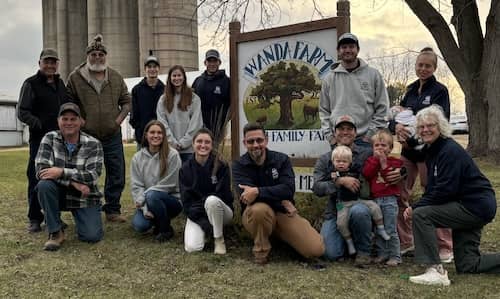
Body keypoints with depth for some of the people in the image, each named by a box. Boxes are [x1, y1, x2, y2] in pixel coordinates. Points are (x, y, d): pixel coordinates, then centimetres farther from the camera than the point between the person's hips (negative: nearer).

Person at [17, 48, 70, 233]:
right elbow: (22, 112, -7)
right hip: (39, 139, -5)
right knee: (36, 178, -3)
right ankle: (34, 219, 7)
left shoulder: (60, 83, 17)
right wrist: (39, 124, -21)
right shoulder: (31, 84, -1)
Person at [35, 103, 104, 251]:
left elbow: (92, 176, -20)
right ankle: (55, 232, -13)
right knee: (44, 185, -32)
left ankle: (79, 217, 21)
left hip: (85, 197, 0)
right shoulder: (50, 138, -7)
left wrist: (62, 172, -30)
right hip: (59, 193, 1)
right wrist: (73, 182, -28)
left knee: (92, 236, -17)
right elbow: (41, 170, -18)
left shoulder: (93, 144, -9)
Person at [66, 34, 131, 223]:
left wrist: (119, 119, 1)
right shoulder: (75, 78, -1)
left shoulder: (116, 78, 7)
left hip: (113, 136, 3)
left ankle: (112, 210, 19)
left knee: (117, 175, 6)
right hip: (86, 136, -2)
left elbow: (126, 101, 14)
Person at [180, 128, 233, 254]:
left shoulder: (221, 166, -11)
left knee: (212, 200, -36)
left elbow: (223, 195, -13)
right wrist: (203, 223, -19)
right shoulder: (186, 168, -4)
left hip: (220, 211, -1)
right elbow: (186, 201, -8)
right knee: (192, 247, -24)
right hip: (196, 215, 1)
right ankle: (206, 229, 10)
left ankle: (219, 239, -15)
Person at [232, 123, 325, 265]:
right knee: (259, 209, -40)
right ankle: (260, 251, -12)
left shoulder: (282, 159, -2)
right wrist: (280, 201, -24)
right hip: (255, 214, -2)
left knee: (316, 249, -14)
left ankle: (280, 235, 16)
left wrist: (258, 192, -31)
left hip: (284, 212, 2)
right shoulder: (239, 165, -6)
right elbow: (245, 195, -20)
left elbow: (289, 189, -17)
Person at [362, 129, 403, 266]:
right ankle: (382, 254, 21)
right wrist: (376, 159, -11)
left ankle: (395, 256, 6)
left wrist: (384, 164, -13)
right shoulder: (370, 160, 10)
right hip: (375, 199, 4)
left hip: (389, 199, -4)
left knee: (390, 230, -2)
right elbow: (366, 174, -8)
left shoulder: (395, 162, 2)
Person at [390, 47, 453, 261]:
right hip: (408, 150, 6)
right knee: (400, 195, 7)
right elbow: (396, 117, 10)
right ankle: (405, 242, 20)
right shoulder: (411, 91, 14)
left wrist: (412, 136, -22)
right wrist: (396, 126, -14)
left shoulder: (439, 91, -4)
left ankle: (445, 248, 10)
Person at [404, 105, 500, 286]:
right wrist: (415, 206, -6)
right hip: (469, 206, 10)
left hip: (475, 207, -10)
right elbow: (432, 188, 11)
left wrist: (416, 207, -20)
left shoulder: (450, 151, -19)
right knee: (467, 266, 11)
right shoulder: (432, 151, 12)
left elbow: (445, 190, -26)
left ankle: (436, 271, -21)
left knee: (421, 215, -23)